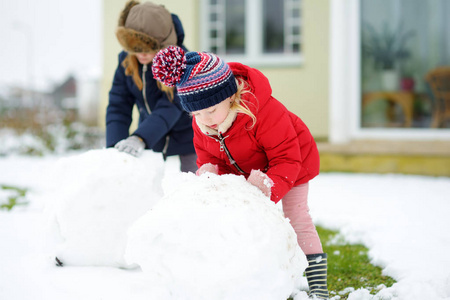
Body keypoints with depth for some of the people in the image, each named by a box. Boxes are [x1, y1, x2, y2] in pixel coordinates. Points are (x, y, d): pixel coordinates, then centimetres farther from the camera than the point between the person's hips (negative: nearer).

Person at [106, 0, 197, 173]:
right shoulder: (126, 60, -11)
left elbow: (170, 107, -35)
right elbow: (118, 105, -13)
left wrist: (140, 138, -50)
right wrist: (114, 146, -29)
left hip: (186, 138, -4)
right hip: (152, 141, 4)